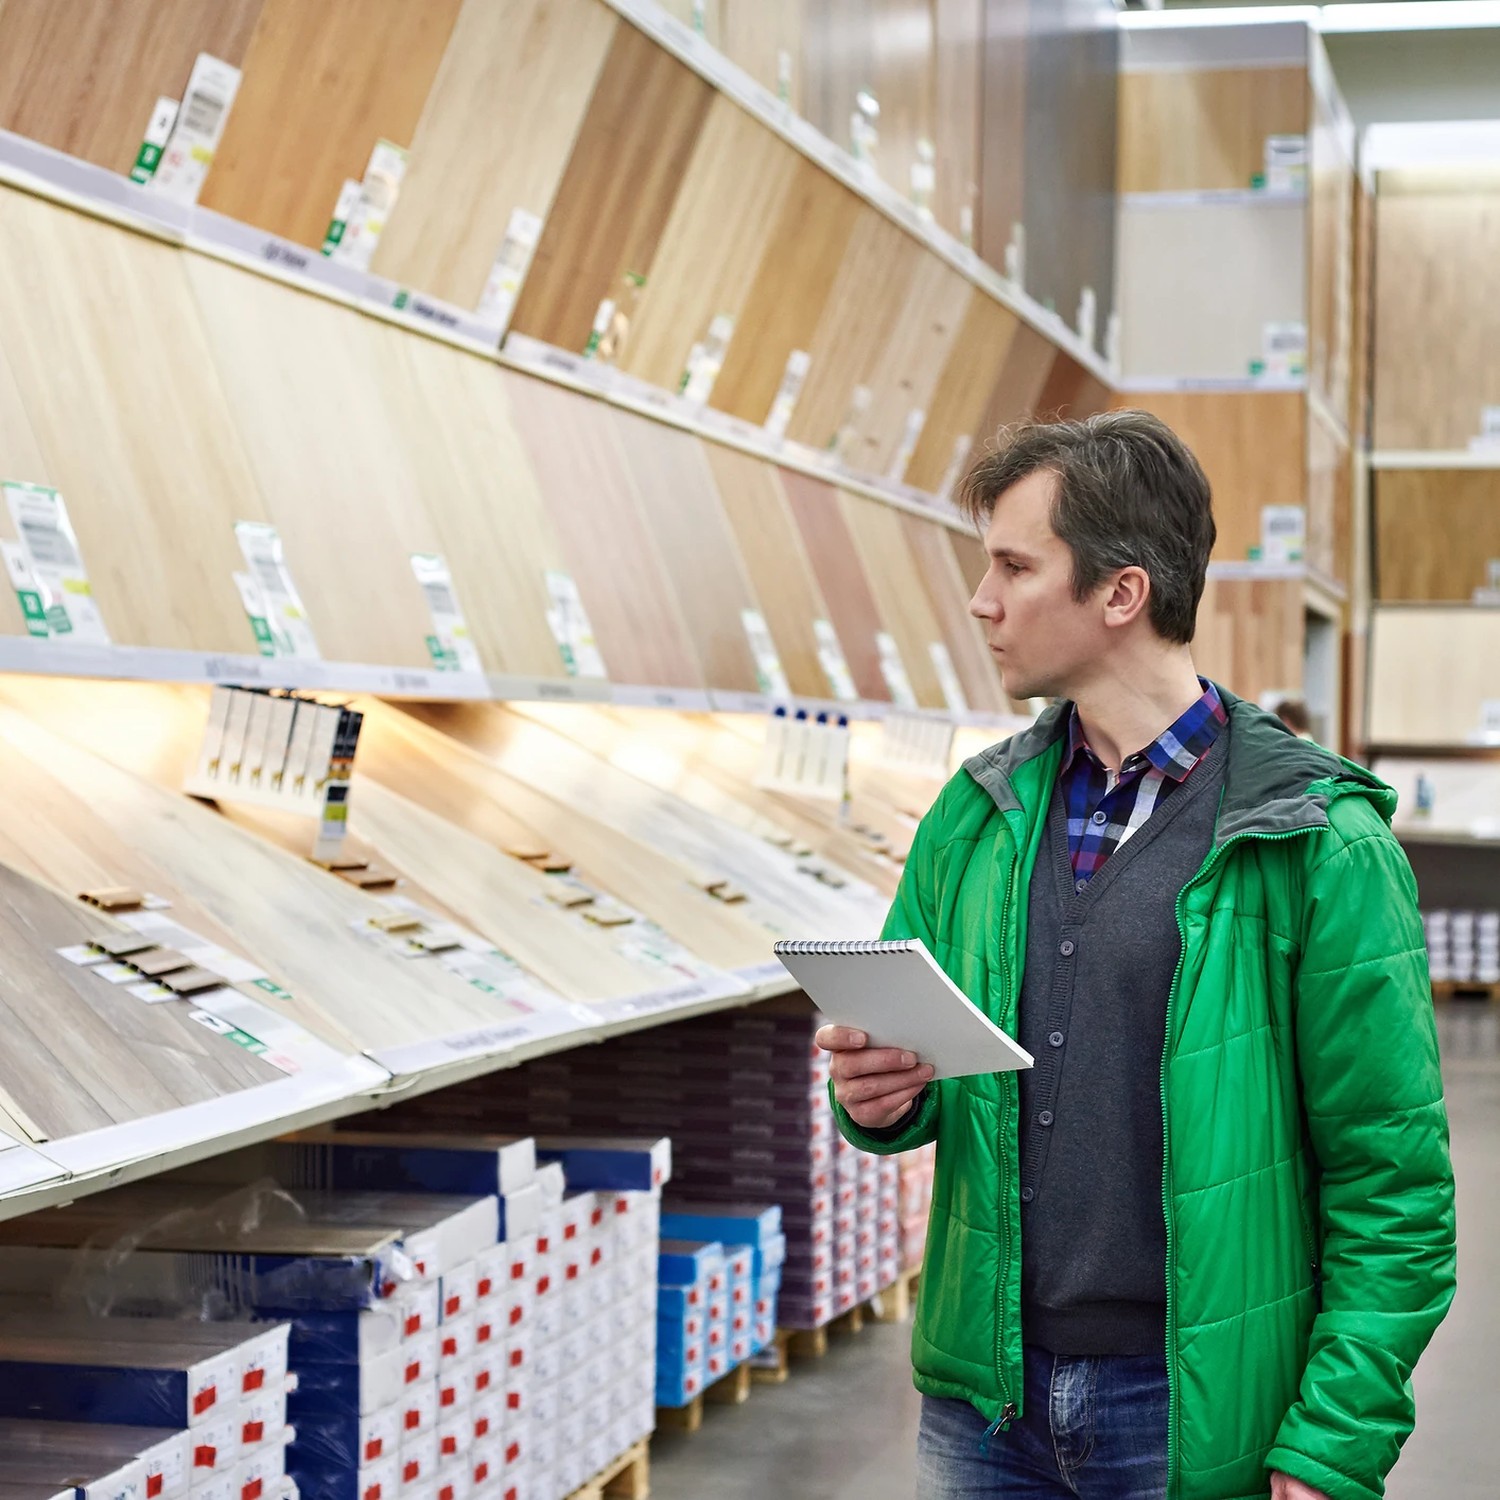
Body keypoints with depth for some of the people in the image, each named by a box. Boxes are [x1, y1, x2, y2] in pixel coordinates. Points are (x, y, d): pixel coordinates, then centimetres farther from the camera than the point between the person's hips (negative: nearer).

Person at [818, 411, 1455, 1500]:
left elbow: (1393, 1183, -10)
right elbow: (910, 1044, 16)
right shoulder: (976, 817, 6)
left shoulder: (1316, 842, -10)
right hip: (986, 1398, 5)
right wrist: (880, 1095, -7)